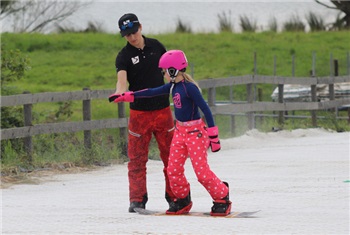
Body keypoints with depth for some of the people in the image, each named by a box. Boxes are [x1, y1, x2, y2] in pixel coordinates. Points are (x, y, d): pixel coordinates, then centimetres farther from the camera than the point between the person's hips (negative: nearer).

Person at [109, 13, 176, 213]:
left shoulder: (156, 46, 2)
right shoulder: (124, 56, -7)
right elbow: (122, 80, -24)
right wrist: (119, 93, -44)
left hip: (163, 109, 2)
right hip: (139, 112, -2)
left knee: (171, 156, 8)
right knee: (137, 158, -2)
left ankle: (174, 196, 19)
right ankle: (138, 200, 3)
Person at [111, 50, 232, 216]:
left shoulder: (189, 87, -18)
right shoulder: (174, 86, 6)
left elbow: (205, 109, -19)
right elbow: (153, 92, 17)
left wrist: (213, 135, -19)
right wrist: (128, 96, 19)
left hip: (195, 132, -8)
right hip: (180, 131, 8)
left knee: (202, 171, -9)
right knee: (173, 169, 4)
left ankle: (222, 198, 7)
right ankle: (183, 200, 20)